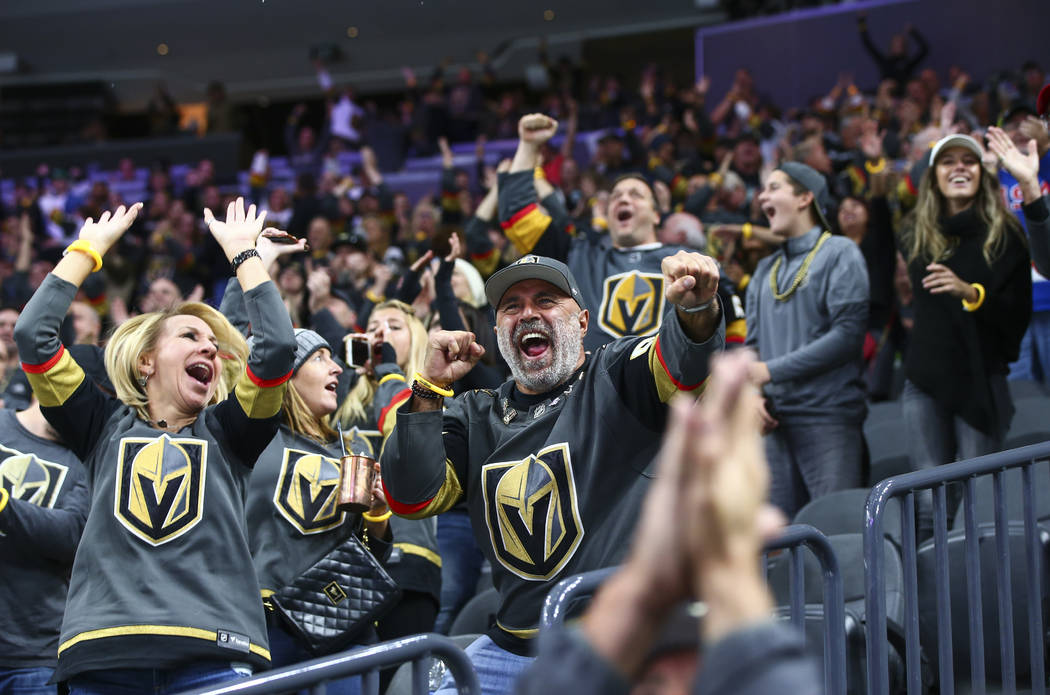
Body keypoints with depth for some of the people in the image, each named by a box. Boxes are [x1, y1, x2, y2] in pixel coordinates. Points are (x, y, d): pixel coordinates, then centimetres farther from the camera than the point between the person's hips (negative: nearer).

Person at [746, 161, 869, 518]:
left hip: (829, 419, -6)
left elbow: (848, 334, -11)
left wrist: (772, 370, -12)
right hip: (775, 422, 6)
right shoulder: (765, 270, 19)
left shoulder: (839, 254, 0)